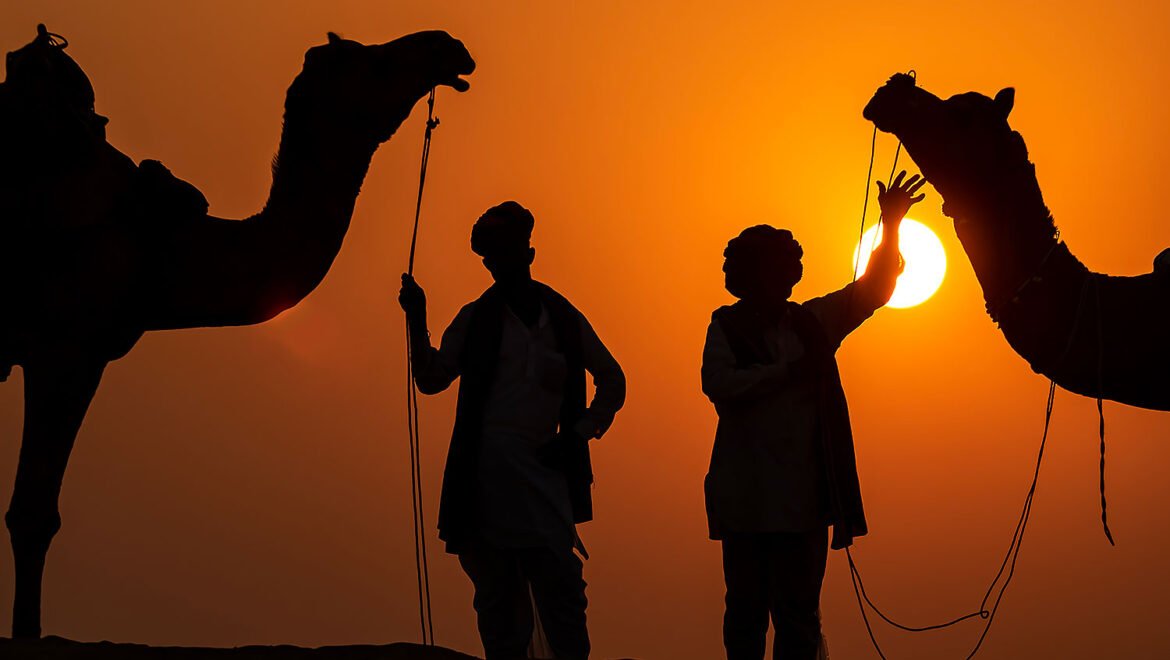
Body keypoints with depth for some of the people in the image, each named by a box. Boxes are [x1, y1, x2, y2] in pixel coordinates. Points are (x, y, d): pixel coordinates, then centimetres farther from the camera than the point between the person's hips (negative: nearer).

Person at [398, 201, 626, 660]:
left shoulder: (565, 319, 11)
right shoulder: (475, 319, 9)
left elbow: (612, 381, 19)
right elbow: (431, 379, 2)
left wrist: (581, 433, 6)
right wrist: (417, 324, -10)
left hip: (543, 473, 1)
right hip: (484, 476, 0)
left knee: (561, 589, -7)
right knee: (497, 597, 1)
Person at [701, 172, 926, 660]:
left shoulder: (812, 322, 13)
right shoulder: (727, 325, 2)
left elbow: (871, 290, 11)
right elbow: (716, 382, -14)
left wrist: (891, 226, -1)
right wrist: (787, 372, -13)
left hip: (805, 498, 3)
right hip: (746, 501, -3)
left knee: (799, 615, 6)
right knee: (747, 609, 5)